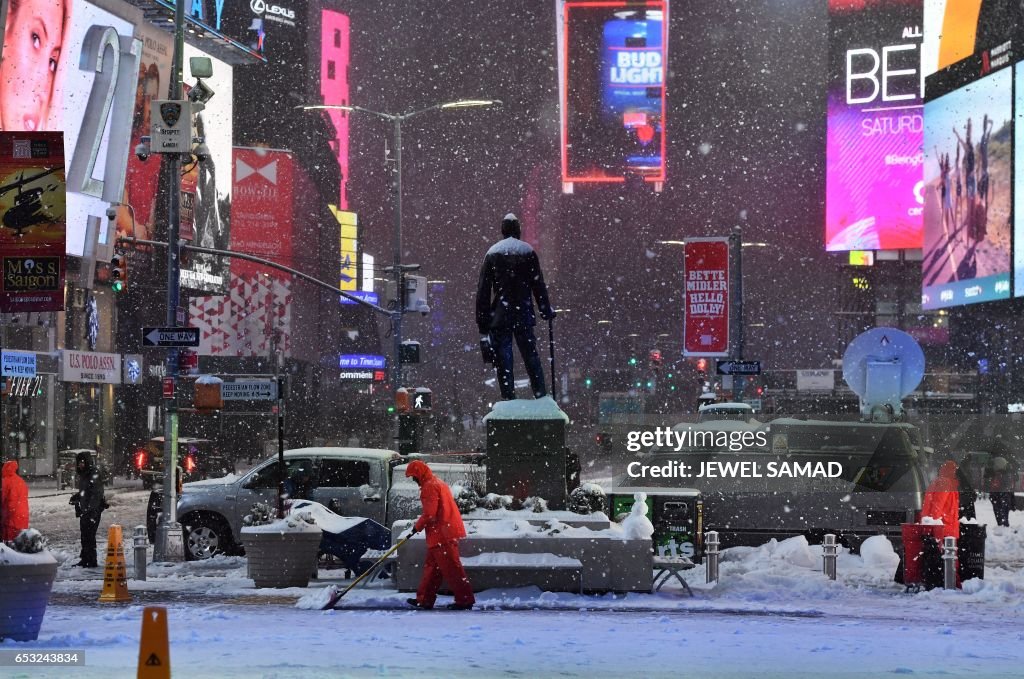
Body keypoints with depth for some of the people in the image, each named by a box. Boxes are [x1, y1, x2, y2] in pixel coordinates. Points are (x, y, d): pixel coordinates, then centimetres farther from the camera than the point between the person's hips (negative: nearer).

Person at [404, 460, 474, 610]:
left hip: (441, 534, -11)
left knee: (451, 568, -8)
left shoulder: (430, 486, -13)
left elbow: (429, 513, -20)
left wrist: (417, 526, -4)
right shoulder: (438, 483, 20)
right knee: (432, 566, 15)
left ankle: (465, 599, -8)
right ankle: (425, 599, 19)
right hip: (445, 531, 11)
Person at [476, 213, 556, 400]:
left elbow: (483, 290, 0)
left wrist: (482, 321, 4)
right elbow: (538, 284, 2)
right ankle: (541, 395, 6)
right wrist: (546, 311, 10)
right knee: (531, 355, 7)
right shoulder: (528, 251, 1)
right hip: (523, 314, 1)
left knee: (503, 357, 1)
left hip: (499, 316, -1)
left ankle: (508, 397, -2)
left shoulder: (492, 253, 1)